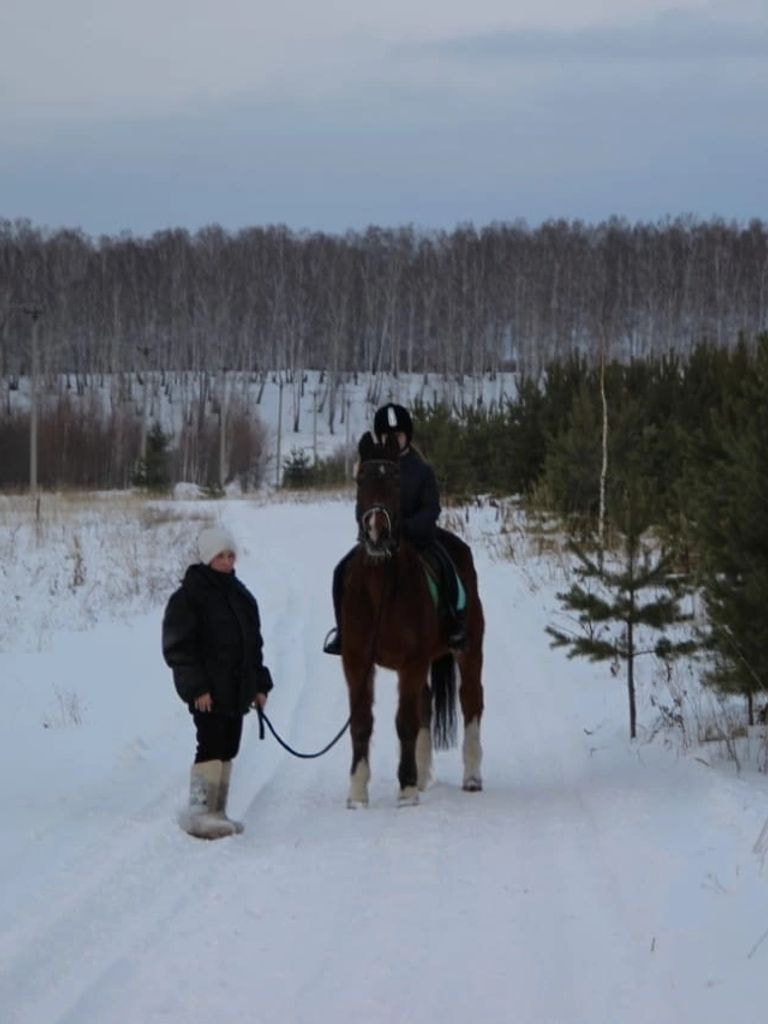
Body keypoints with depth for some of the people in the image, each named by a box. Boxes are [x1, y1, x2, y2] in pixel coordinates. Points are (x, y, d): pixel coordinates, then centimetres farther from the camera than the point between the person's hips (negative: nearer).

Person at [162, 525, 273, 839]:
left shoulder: (240, 595, 15)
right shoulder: (189, 596, -8)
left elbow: (253, 643, 22)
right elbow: (178, 647, -12)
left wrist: (260, 684, 15)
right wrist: (196, 687, -18)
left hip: (237, 689, 8)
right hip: (208, 691, -8)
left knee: (228, 749, 10)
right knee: (211, 746, -15)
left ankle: (217, 811, 17)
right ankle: (198, 811, -15)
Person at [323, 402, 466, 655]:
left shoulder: (422, 469, -3)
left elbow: (431, 508, -8)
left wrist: (406, 527, -23)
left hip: (417, 535, -2)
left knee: (445, 568, -28)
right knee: (343, 571, -17)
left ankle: (455, 627, -11)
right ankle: (344, 629, -2)